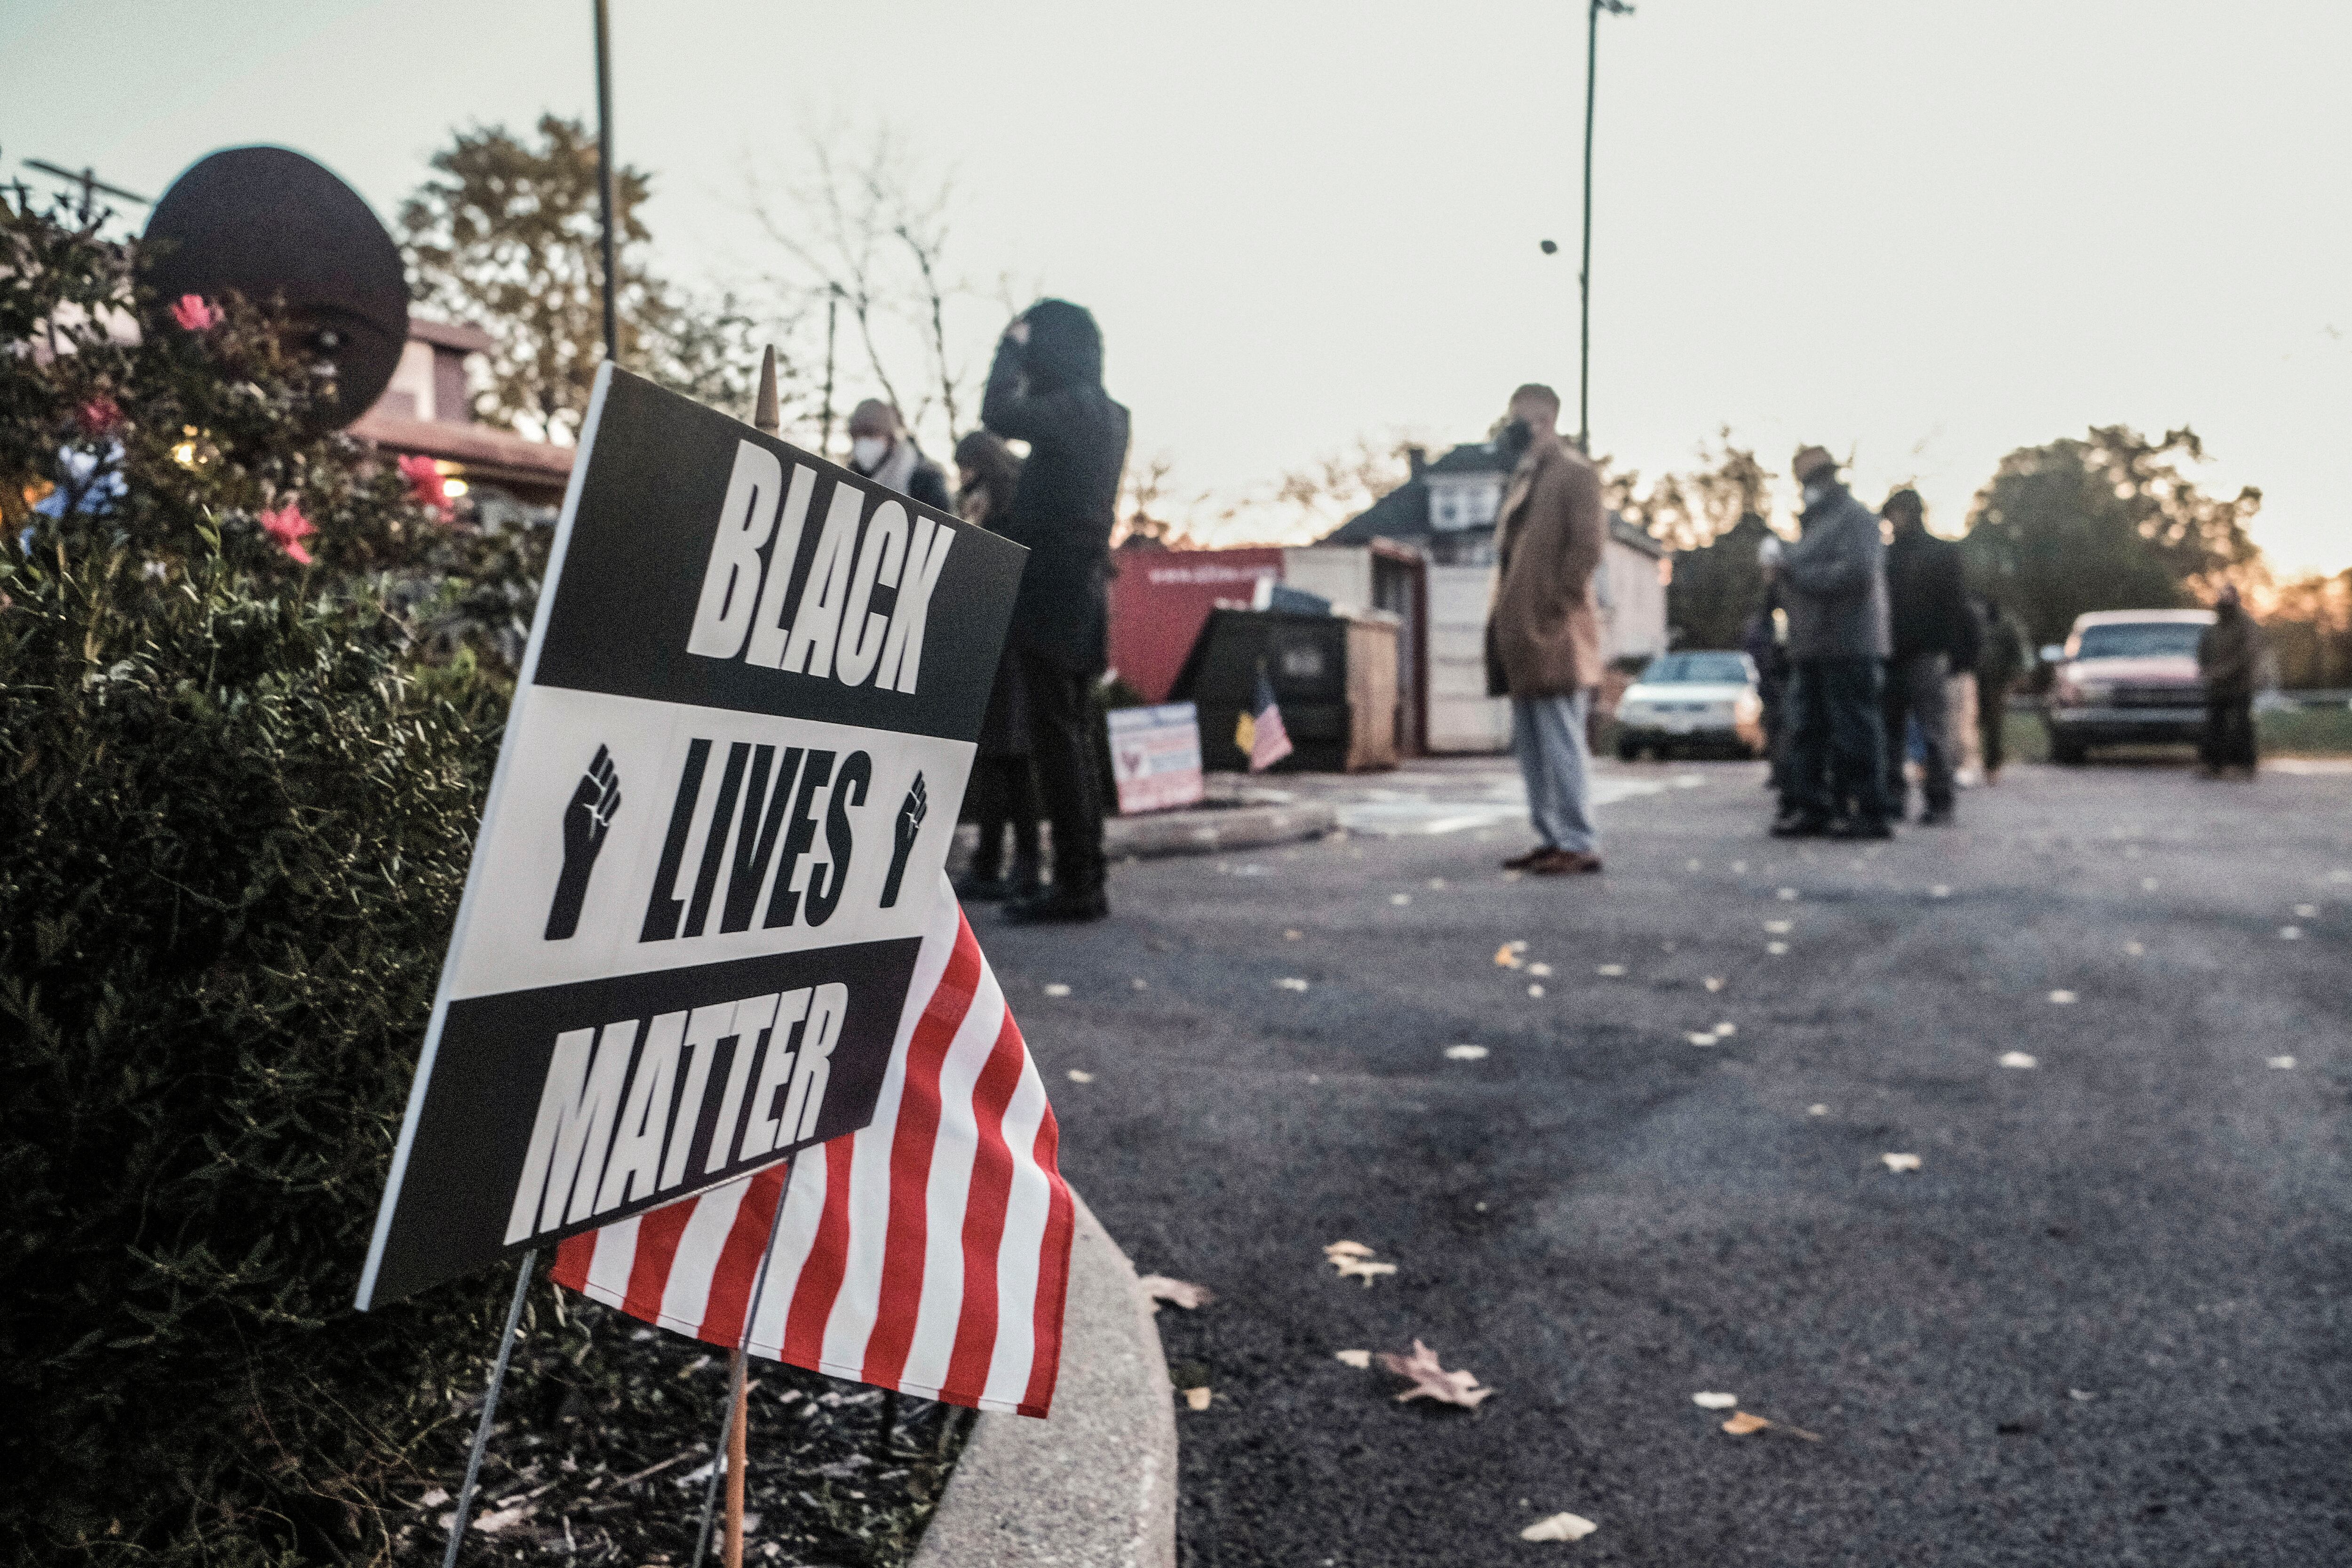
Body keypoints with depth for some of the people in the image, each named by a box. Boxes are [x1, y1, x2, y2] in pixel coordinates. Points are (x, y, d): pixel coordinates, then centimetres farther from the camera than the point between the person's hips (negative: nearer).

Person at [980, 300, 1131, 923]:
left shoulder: (1075, 404, -10)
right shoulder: (1104, 414, 18)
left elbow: (999, 415, -18)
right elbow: (1025, 421, 30)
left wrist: (1011, 347, -2)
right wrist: (1021, 360, 21)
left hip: (1053, 594, -9)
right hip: (1075, 595, 9)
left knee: (1056, 739, -9)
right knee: (1072, 741, 9)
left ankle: (1075, 886, -9)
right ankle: (1085, 881, 11)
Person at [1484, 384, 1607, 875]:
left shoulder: (1573, 472, -7)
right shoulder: (1525, 477, 20)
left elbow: (1588, 544, -16)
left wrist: (1556, 606, -17)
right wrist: (1506, 622, 14)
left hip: (1553, 635, -10)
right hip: (1520, 636, 10)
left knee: (1562, 743, -7)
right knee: (1531, 745, 12)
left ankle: (1580, 845, -2)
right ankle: (1550, 839, 19)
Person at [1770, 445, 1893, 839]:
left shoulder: (1855, 517, -5)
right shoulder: (1814, 524, 24)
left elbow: (1858, 571, -19)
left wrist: (1798, 573, -15)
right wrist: (1785, 574, 6)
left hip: (1849, 646, -9)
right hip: (1813, 650, 9)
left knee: (1853, 731, -8)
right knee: (1807, 730, 9)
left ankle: (1869, 813, -4)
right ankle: (1809, 808, 14)